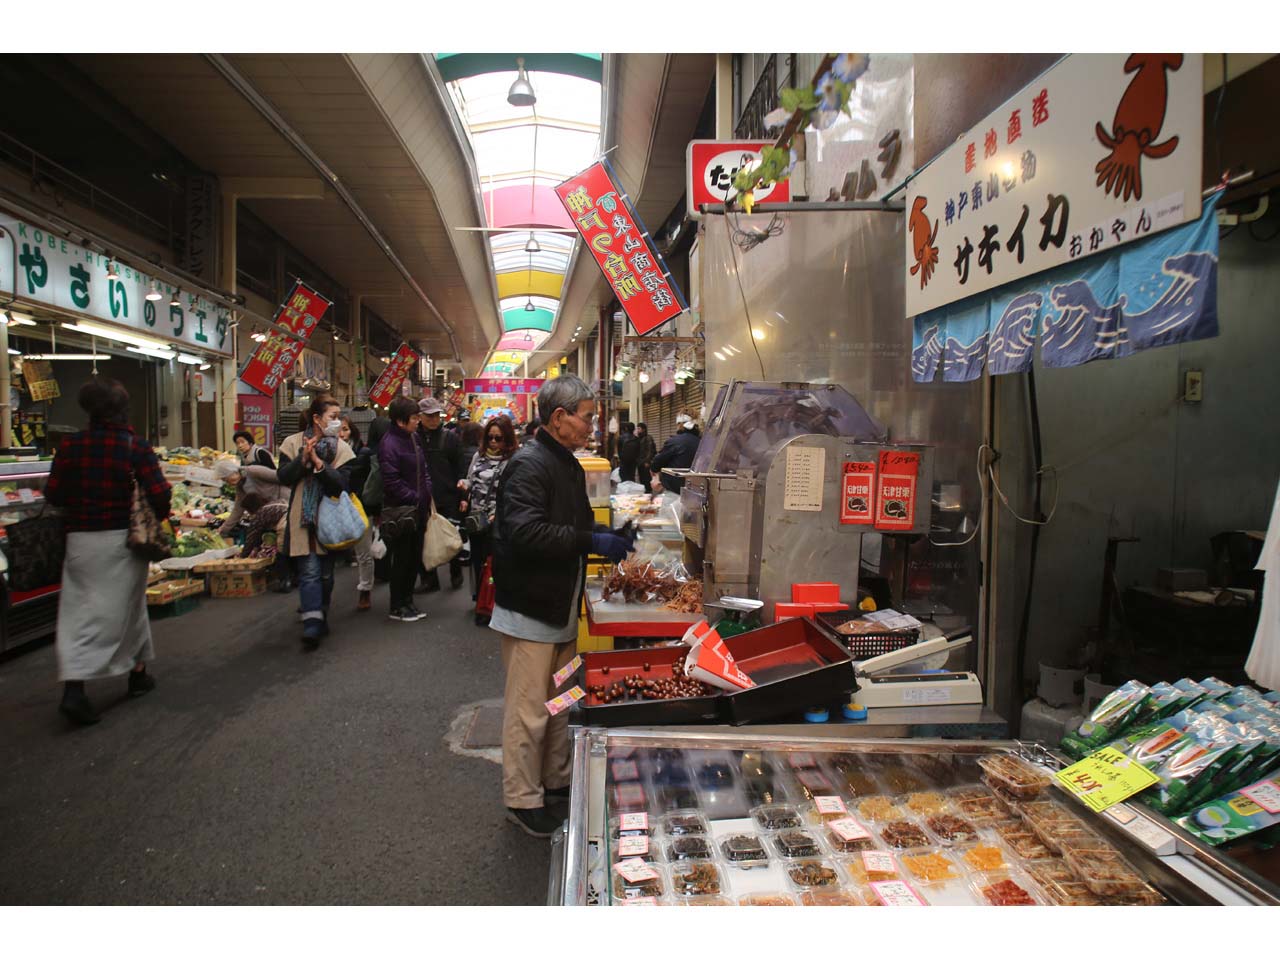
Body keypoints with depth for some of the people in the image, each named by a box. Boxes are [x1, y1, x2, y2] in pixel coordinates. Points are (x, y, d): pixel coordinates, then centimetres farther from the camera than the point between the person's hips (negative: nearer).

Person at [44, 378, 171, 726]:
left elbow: (53, 494, 0)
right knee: (126, 604, 13)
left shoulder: (71, 445, -2)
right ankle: (137, 674, 27)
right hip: (122, 539, -1)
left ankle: (73, 690, -5)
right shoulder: (135, 446, -10)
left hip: (81, 540, 2)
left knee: (79, 610, 6)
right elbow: (158, 493, -16)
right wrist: (160, 518, 3)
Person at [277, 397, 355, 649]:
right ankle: (312, 623, -11)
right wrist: (303, 459, -18)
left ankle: (321, 618, 28)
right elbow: (283, 477, -6)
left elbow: (343, 483, -11)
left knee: (326, 572, 11)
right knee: (309, 571, -11)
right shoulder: (293, 443, 0)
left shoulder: (341, 448, 1)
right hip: (302, 518, -2)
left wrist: (318, 462, -21)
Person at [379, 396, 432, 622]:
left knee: (415, 558, 15)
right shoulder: (389, 444, -17)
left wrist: (427, 492, 7)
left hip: (418, 509, 8)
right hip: (400, 511, -8)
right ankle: (397, 607, 17)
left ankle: (407, 601, 28)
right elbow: (392, 483, -20)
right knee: (402, 560, 3)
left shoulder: (413, 438, 9)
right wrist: (416, 498, -14)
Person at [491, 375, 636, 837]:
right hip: (530, 612, -10)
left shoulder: (569, 465, 12)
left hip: (561, 608, 10)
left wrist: (605, 535, 5)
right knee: (528, 711, 3)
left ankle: (556, 780, 38)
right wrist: (591, 542, -28)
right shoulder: (528, 465, -20)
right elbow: (525, 532, -32)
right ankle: (522, 799, 21)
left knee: (558, 703, 21)